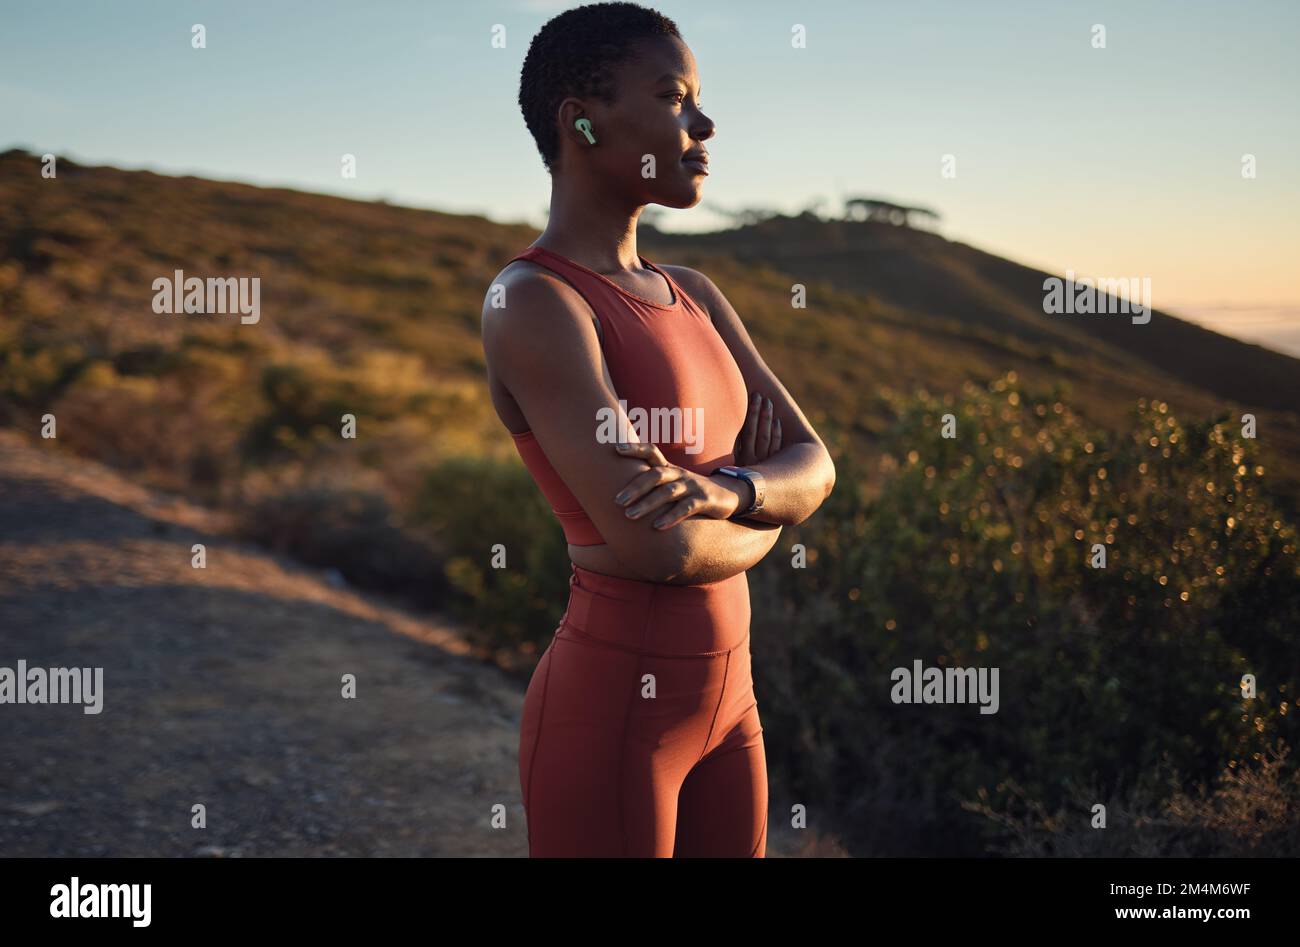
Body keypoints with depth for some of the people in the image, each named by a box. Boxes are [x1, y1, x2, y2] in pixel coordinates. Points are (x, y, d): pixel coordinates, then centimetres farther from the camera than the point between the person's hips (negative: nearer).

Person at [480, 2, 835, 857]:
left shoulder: (693, 297, 11)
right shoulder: (529, 304, -18)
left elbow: (815, 467, 4)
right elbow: (655, 543, -26)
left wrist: (723, 489, -20)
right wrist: (761, 522, -3)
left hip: (721, 695, 9)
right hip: (605, 717, -8)